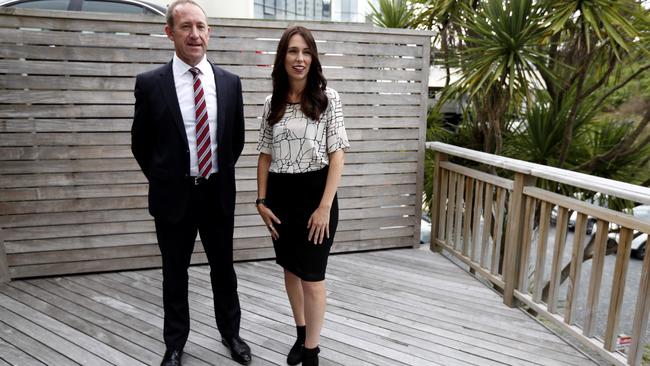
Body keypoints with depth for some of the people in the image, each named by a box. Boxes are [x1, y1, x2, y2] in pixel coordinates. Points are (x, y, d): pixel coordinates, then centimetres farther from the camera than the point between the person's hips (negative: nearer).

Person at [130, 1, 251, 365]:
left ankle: (231, 332, 38)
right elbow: (141, 143, 3)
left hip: (218, 193, 2)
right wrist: (163, 181, 6)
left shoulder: (230, 82, 0)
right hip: (174, 195, -1)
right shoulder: (150, 83, -7)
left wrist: (222, 173, 10)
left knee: (224, 267, 16)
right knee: (175, 273, 13)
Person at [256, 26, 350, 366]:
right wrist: (261, 201, 3)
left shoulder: (328, 98, -6)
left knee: (312, 277, 4)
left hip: (314, 194, -4)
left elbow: (337, 155, -9)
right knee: (290, 268, 18)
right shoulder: (272, 102, 5)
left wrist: (325, 207, -14)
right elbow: (265, 155, 9)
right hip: (280, 196, 5)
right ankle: (301, 334, 40)